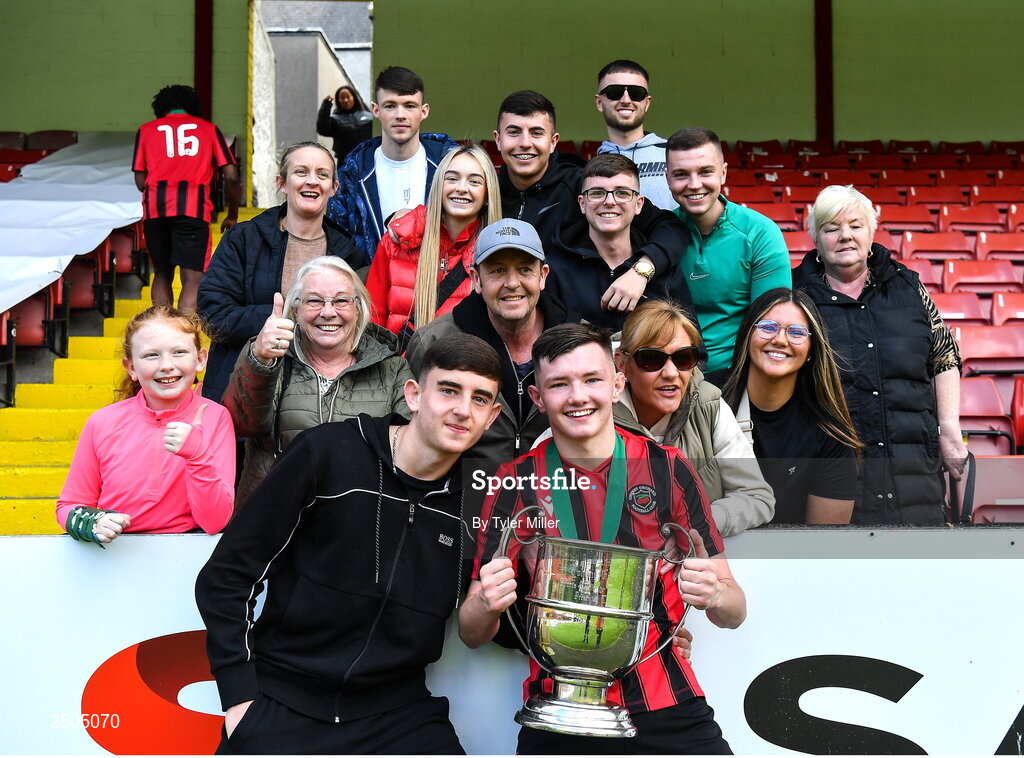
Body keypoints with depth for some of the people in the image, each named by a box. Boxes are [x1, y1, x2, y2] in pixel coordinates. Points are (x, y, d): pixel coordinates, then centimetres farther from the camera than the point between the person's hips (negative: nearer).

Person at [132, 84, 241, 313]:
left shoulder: (146, 130, 21)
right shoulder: (209, 129, 19)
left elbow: (140, 182, 13)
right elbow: (232, 178, 11)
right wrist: (232, 216, 22)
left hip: (155, 206, 2)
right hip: (193, 207, -2)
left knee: (162, 274, 17)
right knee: (193, 278, -7)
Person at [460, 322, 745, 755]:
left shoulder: (667, 468, -2)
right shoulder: (516, 482, -2)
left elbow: (734, 613, 1)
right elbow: (472, 634, 0)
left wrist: (715, 596, -21)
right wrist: (487, 606, -22)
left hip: (668, 711, 0)